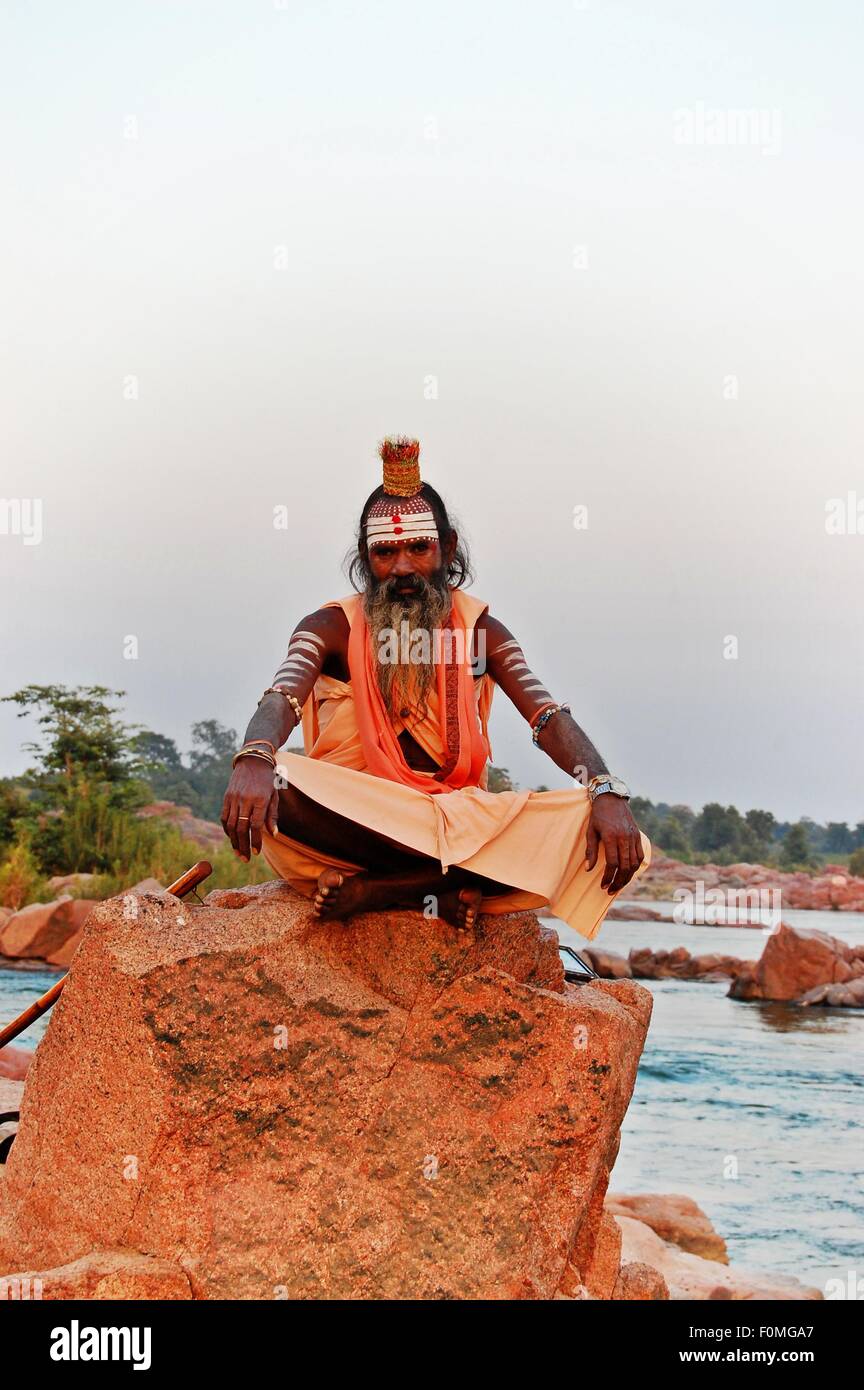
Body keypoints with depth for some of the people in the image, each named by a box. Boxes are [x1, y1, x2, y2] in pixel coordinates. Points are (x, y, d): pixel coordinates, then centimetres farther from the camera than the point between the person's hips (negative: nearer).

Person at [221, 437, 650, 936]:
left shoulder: (477, 628, 9)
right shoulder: (334, 627, 3)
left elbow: (549, 717, -6)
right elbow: (284, 696, -19)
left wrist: (608, 794, -26)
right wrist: (254, 760, -44)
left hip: (459, 818, 2)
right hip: (352, 819, -2)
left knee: (599, 830, -25)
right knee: (274, 790, -35)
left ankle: (377, 890, -28)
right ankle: (452, 888, -31)